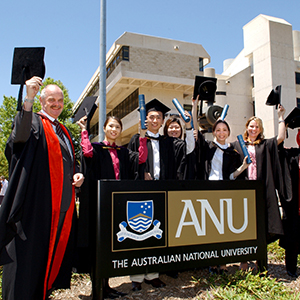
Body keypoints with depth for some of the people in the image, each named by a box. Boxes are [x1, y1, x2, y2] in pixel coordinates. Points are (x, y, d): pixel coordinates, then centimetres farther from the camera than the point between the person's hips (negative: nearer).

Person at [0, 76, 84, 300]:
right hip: (37, 202, -7)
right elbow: (20, 135, -26)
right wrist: (28, 98, -38)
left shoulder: (64, 132, 20)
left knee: (54, 250, 15)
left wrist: (76, 175, 3)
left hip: (62, 205, 7)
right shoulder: (34, 122, -1)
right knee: (29, 252, -1)